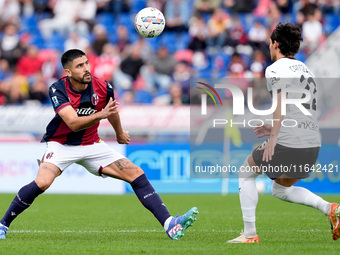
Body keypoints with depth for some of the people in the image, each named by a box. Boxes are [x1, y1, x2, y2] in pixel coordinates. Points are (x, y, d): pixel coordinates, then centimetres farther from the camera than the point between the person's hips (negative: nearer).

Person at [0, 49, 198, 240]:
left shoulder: (103, 87, -11)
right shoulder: (58, 90, -20)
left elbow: (112, 111, 14)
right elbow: (73, 123, -31)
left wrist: (120, 134, 31)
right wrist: (100, 115, -46)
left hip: (92, 145, 4)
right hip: (62, 144, -4)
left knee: (137, 175, -8)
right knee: (42, 183, -30)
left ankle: (170, 226, -7)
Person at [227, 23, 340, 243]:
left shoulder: (275, 69, -5)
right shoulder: (306, 70, 20)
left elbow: (281, 101, -20)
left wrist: (274, 136, -21)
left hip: (287, 143, -7)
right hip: (313, 145, 7)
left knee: (245, 174, 16)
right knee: (280, 190, 25)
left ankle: (250, 234, 11)